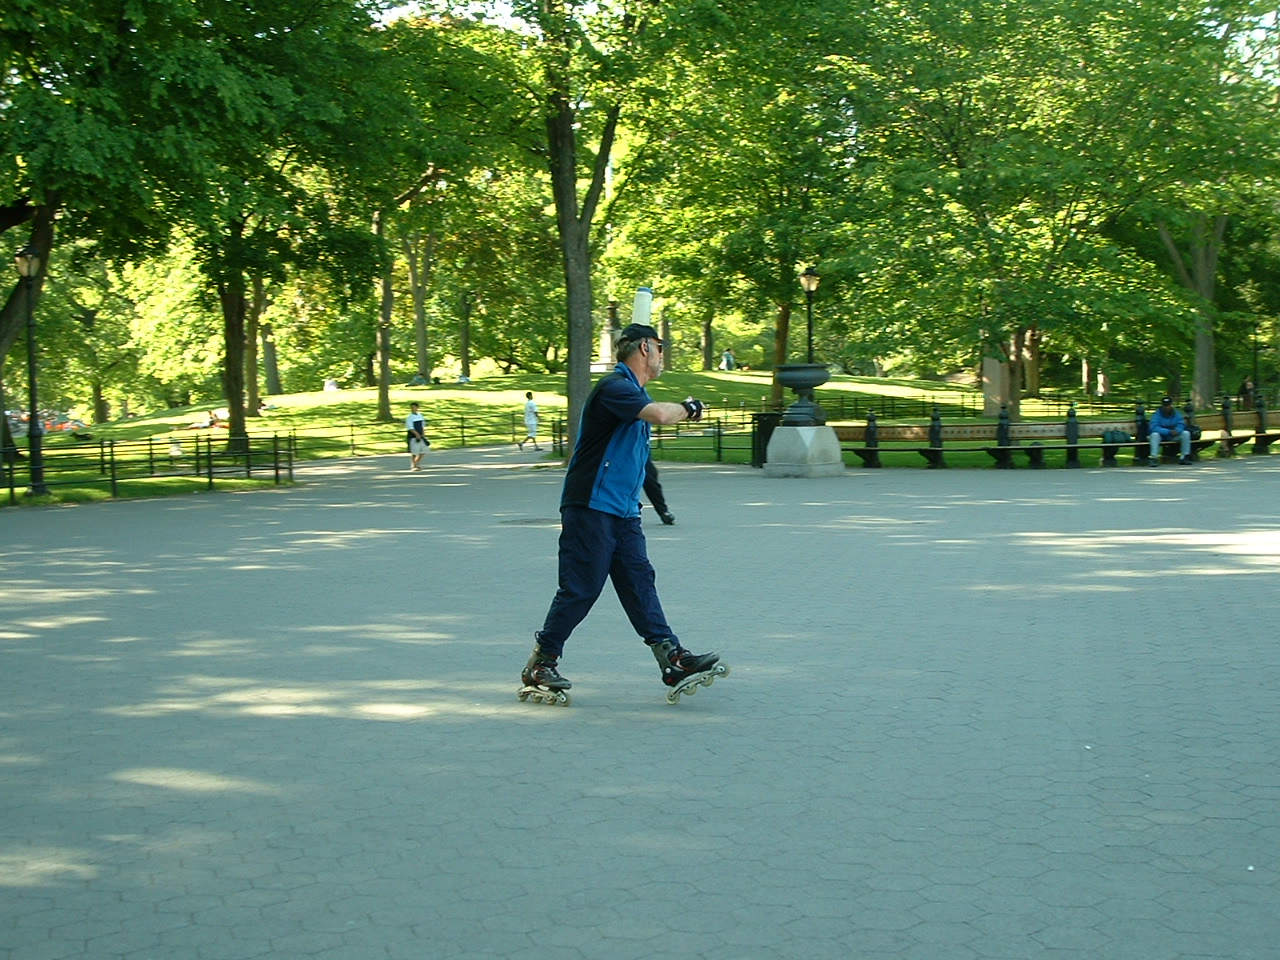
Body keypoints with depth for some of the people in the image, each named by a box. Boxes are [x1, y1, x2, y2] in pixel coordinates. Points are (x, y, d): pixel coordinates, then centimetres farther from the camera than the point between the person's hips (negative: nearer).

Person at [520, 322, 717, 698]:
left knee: (639, 581, 5)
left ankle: (672, 658, 4)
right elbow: (658, 414, -31)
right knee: (580, 589, -5)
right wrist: (689, 408, -11)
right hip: (590, 508, -10)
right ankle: (539, 665, 5)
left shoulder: (635, 392, 18)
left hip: (624, 512, 10)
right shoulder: (614, 387, -16)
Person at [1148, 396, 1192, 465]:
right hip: (1161, 436, -3)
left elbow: (1180, 425, -6)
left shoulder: (1176, 414, 1)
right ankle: (1154, 458, -40)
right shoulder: (1157, 414, -13)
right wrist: (1169, 432, -35)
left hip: (1173, 436, 3)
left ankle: (1184, 457, -12)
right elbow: (1154, 427, -26)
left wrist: (1177, 431, -31)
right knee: (1154, 434, -36)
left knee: (1186, 433, -18)